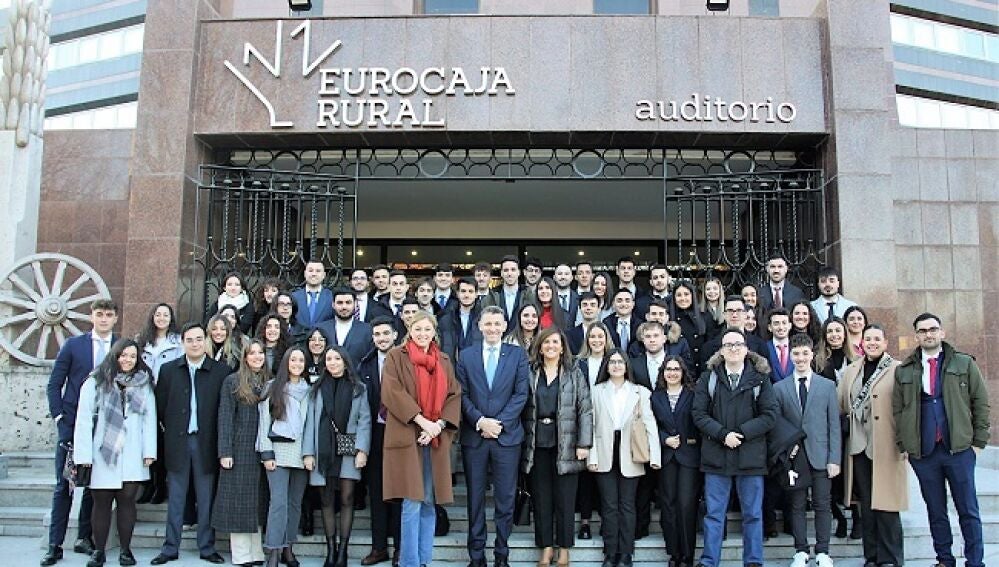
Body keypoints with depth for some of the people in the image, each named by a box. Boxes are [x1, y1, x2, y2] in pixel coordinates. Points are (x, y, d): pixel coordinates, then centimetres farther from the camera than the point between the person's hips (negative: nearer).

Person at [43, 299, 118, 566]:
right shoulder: (73, 345, 4)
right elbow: (54, 384, 5)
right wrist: (59, 416, -3)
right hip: (72, 424, -1)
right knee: (63, 486, 0)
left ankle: (85, 538, 21)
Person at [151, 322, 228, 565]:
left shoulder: (221, 371, -1)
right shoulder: (169, 370, 5)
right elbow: (160, 406, 8)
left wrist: (221, 443, -4)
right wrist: (169, 430, 2)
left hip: (206, 443, -1)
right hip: (177, 442, 1)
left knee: (206, 499, 6)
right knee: (175, 498, 9)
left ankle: (207, 547, 16)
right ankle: (170, 548, 18)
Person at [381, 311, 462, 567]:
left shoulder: (444, 361, 15)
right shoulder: (396, 356, 2)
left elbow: (454, 396, 8)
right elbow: (392, 392, -10)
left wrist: (439, 424, -9)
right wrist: (421, 420, -16)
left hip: (436, 438, 4)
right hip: (407, 435, -4)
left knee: (429, 502, 6)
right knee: (412, 502, -7)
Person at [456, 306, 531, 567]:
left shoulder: (518, 354, 4)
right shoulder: (466, 355, 6)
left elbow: (521, 394, -2)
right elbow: (462, 394, 2)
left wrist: (499, 423, -10)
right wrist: (479, 421, -11)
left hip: (507, 435, -1)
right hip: (473, 436, 1)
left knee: (505, 498, 4)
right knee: (475, 497, 7)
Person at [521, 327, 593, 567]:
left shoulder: (574, 373, 2)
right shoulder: (531, 373, 7)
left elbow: (585, 410, -1)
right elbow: (525, 409, 6)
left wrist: (584, 443, -8)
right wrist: (525, 441, -1)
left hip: (565, 445, -2)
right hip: (537, 445, 2)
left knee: (565, 499, 4)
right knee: (541, 498, 7)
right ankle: (546, 547, 19)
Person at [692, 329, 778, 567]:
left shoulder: (760, 377, 2)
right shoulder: (709, 377, 3)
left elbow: (770, 415, -4)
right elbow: (698, 413, -2)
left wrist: (741, 433, -13)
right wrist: (722, 434, -15)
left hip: (750, 455, 0)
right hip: (716, 455, 0)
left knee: (753, 514, 9)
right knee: (713, 513, 6)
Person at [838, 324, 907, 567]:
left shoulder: (898, 369, -4)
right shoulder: (851, 371, 12)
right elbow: (840, 406, 16)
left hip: (886, 447, -5)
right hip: (859, 446, 5)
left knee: (885, 505, -1)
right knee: (866, 505, 11)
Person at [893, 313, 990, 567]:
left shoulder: (964, 364, 4)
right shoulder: (904, 371, 7)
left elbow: (981, 403, 4)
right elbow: (897, 410, 8)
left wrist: (979, 441, -1)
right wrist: (903, 444, 2)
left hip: (959, 449, -1)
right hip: (922, 452, 1)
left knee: (968, 510, 5)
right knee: (936, 512, 11)